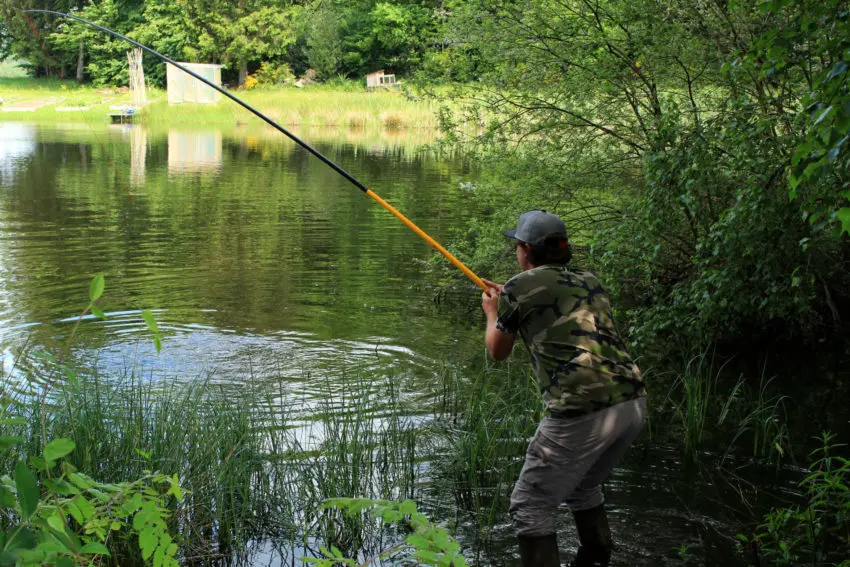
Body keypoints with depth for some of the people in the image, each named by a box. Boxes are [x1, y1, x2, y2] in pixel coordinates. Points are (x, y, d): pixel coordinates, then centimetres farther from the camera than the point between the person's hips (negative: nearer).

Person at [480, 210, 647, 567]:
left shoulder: (520, 287, 3)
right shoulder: (589, 281, 20)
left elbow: (498, 352, 18)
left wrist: (492, 313, 36)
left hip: (582, 412, -7)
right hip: (632, 402, 7)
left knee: (529, 508, 7)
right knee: (583, 487, 31)